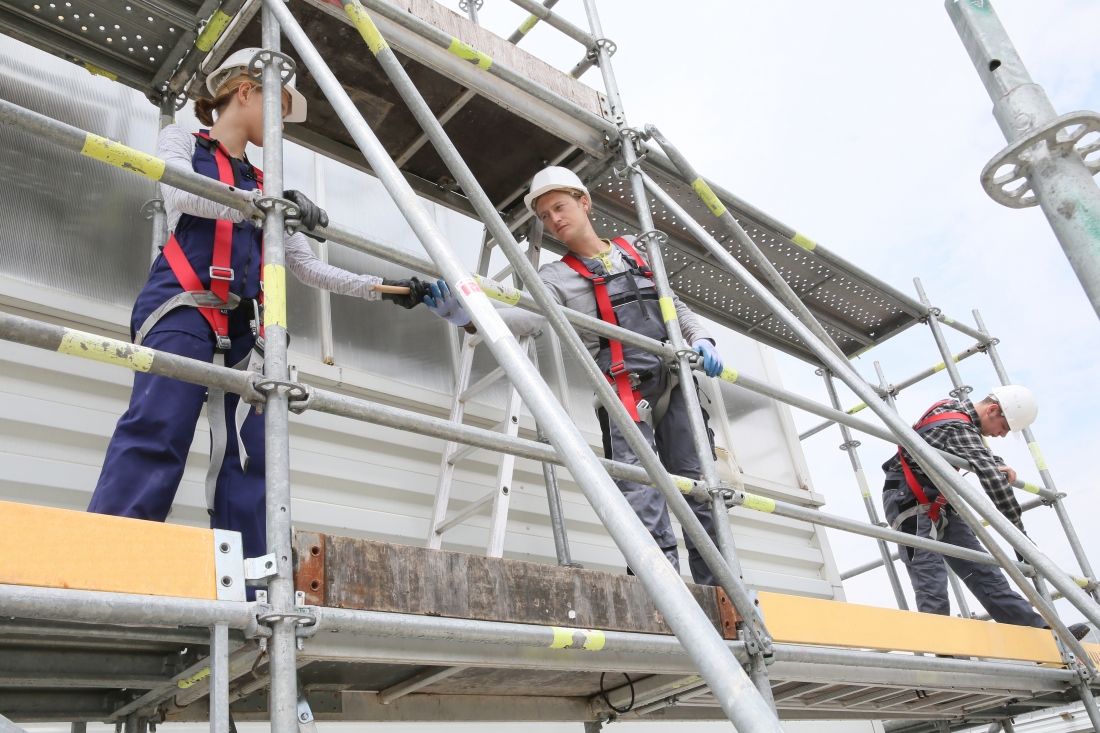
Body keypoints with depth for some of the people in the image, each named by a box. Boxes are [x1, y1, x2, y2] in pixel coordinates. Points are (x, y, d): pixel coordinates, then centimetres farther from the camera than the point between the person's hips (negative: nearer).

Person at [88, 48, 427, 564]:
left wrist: (383, 288, 21)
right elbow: (181, 196, -11)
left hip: (241, 327, 6)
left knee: (248, 452, -6)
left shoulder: (261, 186, 27)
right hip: (182, 309, -5)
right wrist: (266, 204, -24)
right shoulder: (181, 141, 14)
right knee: (156, 430, -23)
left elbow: (307, 267, 26)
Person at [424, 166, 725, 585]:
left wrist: (700, 338, 4)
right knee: (640, 494, -17)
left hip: (677, 382, 4)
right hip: (627, 390, -3)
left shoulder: (636, 253, 18)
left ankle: (720, 589, 11)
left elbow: (676, 308, 25)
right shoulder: (559, 277, 6)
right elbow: (528, 316, -15)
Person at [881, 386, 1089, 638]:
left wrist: (1001, 466, 1)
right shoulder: (958, 428, -23)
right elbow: (993, 480, -30)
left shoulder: (956, 407, 6)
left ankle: (1040, 631, 6)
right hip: (911, 503, -9)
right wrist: (1020, 535, -25)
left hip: (936, 503, 9)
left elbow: (980, 454, 24)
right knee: (932, 588, -14)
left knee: (981, 570, 5)